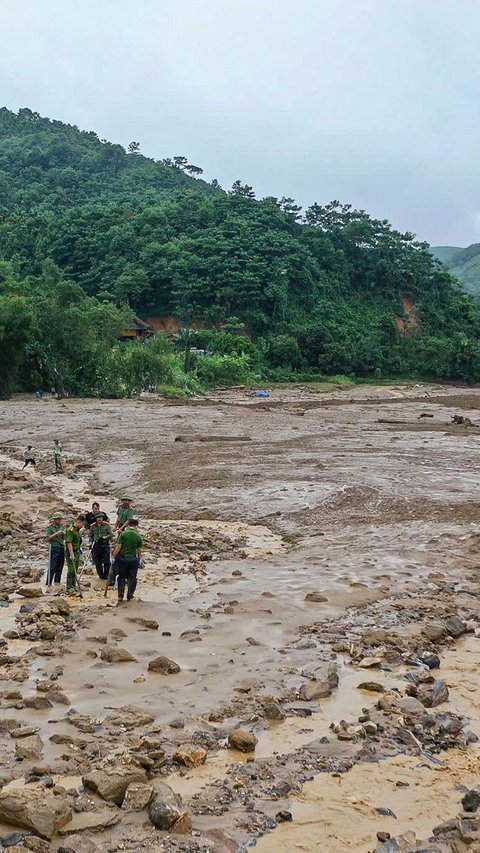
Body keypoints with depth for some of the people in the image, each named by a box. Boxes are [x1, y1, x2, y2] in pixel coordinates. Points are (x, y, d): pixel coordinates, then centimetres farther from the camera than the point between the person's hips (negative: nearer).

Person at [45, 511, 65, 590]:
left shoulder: (61, 526, 11)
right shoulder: (50, 527, -5)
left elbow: (64, 537, 12)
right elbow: (48, 538, -11)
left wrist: (63, 534, -8)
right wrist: (56, 534, -18)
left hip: (61, 547, 6)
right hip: (54, 548, -6)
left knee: (60, 566, 9)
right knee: (52, 567, -9)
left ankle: (57, 582, 20)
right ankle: (48, 585, -9)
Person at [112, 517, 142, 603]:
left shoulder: (123, 534, -9)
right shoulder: (138, 536, -3)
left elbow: (118, 547, -11)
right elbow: (139, 550, 1)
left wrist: (113, 557, -2)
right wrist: (139, 559, 15)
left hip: (123, 558, -1)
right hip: (133, 558, 1)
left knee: (121, 577, 13)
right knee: (132, 578, 10)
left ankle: (120, 595, 5)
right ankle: (129, 596, 10)